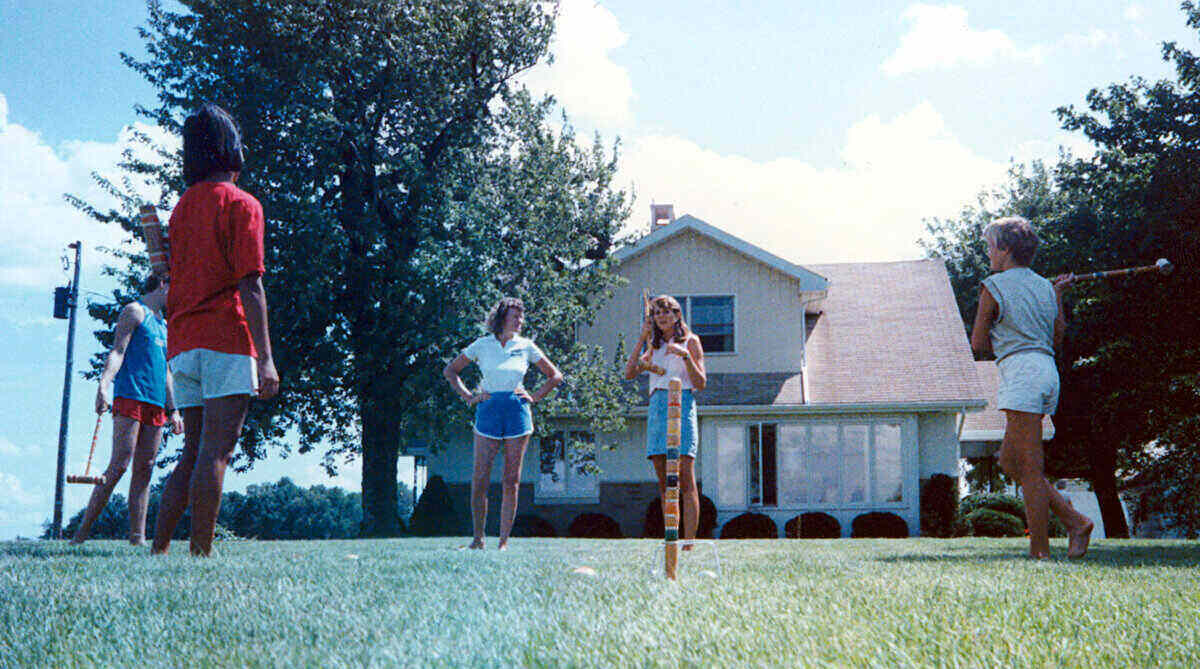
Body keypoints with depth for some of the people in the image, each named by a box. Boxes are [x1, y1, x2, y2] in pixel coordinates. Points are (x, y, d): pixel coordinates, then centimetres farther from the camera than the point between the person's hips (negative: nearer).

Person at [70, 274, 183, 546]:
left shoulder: (163, 325, 27)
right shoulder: (134, 311, 4)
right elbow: (118, 351, -8)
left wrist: (173, 410, 23)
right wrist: (104, 384, -22)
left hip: (155, 402, 8)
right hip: (130, 395, -8)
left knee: (144, 469, 1)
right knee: (119, 465, -14)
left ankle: (137, 536, -1)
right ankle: (83, 531, -11)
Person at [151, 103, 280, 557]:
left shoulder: (182, 208, 19)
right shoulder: (240, 204, -2)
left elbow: (173, 287, 19)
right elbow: (249, 285, -12)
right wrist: (265, 357, -15)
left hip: (182, 347, 7)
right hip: (227, 341, -7)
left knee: (193, 453, 12)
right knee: (215, 452, -9)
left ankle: (158, 549, 8)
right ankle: (201, 553, -11)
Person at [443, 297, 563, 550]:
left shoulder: (526, 347, 8)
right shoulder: (482, 345, 6)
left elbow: (555, 376, 16)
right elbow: (450, 371, 14)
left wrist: (534, 397, 4)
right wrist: (468, 396, 3)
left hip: (517, 413, 1)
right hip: (488, 411, -1)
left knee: (511, 481, 0)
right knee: (480, 479, -5)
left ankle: (504, 541, 4)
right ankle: (478, 538, 7)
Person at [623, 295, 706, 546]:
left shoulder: (690, 341, 6)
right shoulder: (655, 347, 21)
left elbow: (701, 383, -2)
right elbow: (629, 373, 7)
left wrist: (685, 355, -15)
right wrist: (642, 338, 5)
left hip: (681, 406, -5)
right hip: (656, 409, 5)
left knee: (685, 480, -12)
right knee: (664, 483, 2)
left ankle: (689, 542, -16)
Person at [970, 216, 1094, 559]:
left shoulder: (994, 286, -3)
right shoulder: (1044, 286, 18)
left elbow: (978, 343, 0)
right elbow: (1057, 339, 23)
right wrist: (1058, 297, 30)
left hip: (1021, 373, -8)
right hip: (1048, 370, 8)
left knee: (1030, 468, -7)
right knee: (1009, 461, 13)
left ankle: (1040, 550, -5)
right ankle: (1073, 519, 6)